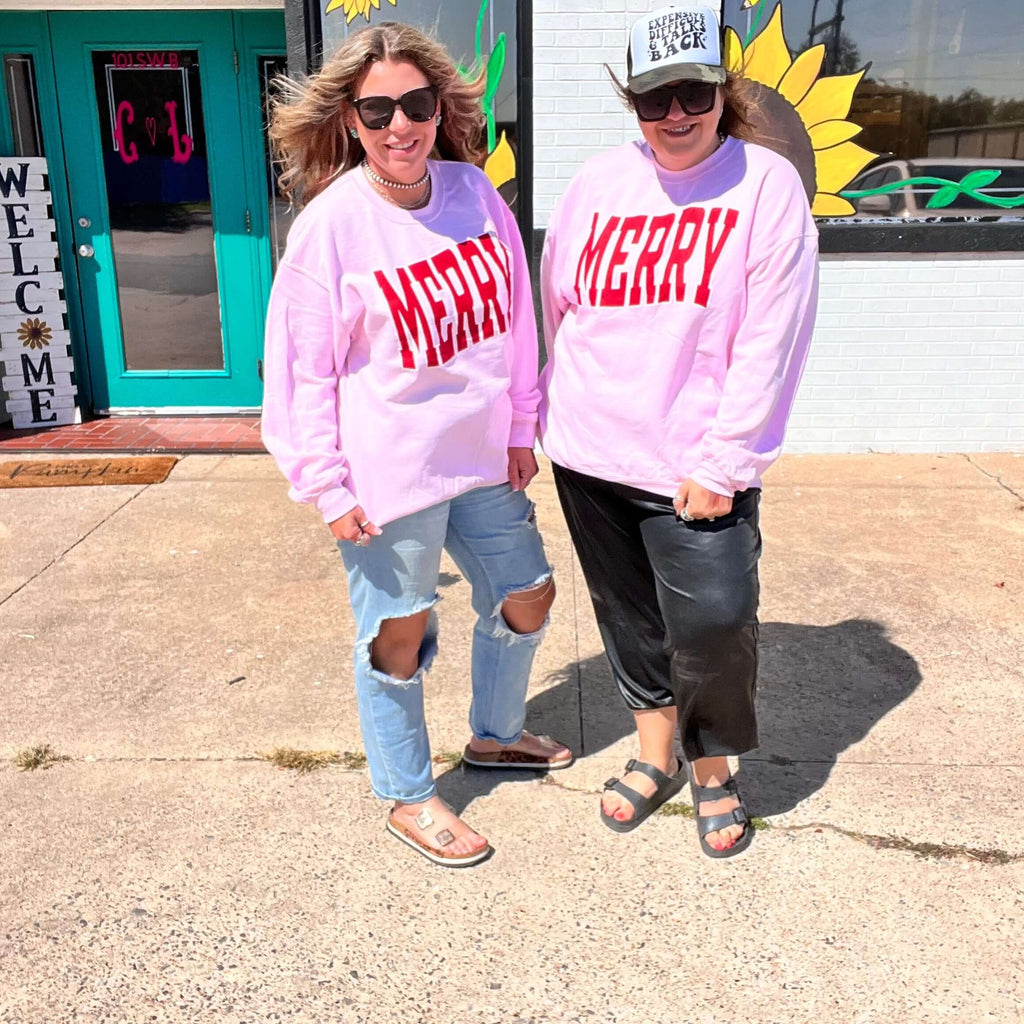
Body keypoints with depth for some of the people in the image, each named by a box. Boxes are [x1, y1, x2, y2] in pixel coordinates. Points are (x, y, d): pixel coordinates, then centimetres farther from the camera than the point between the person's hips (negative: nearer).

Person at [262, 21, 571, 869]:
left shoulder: (474, 192, -1)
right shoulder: (332, 223, -15)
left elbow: (515, 316, 7)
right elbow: (302, 367, -12)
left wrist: (521, 426, 9)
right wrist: (328, 488, -12)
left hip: (481, 456, 6)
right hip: (388, 475, -6)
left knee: (527, 595, 19)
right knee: (398, 633, 8)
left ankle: (496, 734, 47)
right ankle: (408, 797, 33)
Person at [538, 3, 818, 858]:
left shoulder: (767, 184, -6)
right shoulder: (598, 183, 5)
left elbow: (772, 341, -11)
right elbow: (555, 309, 12)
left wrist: (722, 462, -14)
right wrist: (542, 418, 11)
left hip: (699, 471, -3)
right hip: (590, 458, 4)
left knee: (714, 627, -2)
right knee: (630, 619, 15)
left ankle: (713, 772, 27)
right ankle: (655, 756, 37)